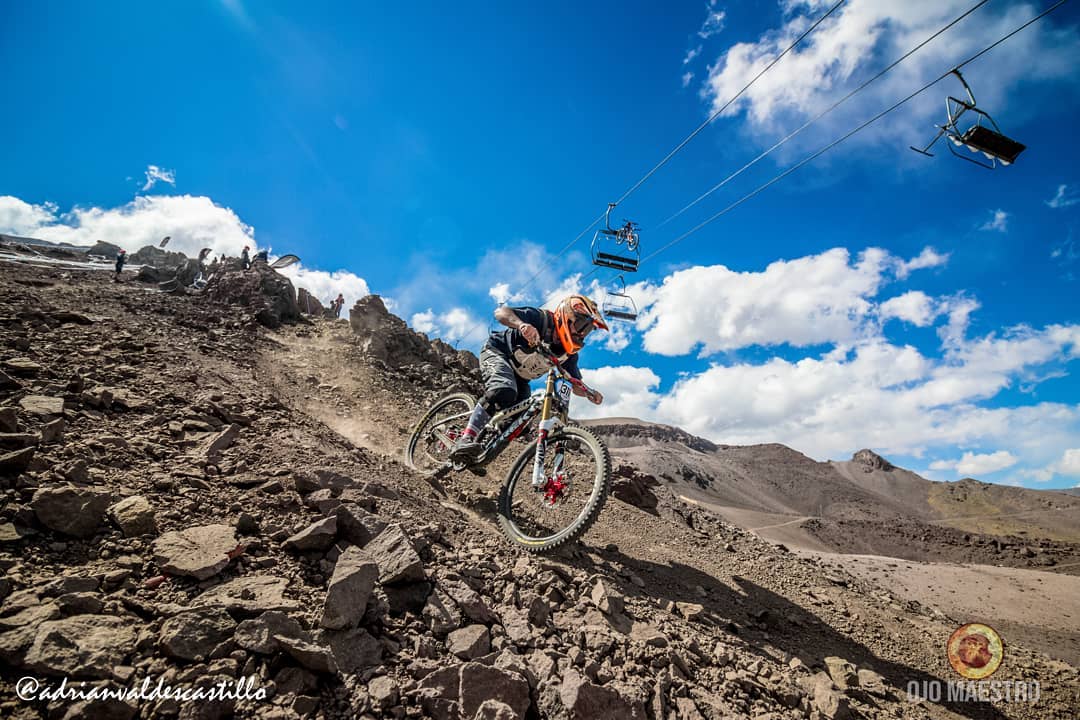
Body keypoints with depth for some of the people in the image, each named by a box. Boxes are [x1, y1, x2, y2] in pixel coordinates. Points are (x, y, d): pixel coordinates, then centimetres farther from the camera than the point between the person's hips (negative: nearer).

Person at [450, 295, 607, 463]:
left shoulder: (569, 354, -8)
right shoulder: (542, 318, -26)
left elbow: (576, 385, -2)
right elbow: (501, 312, -33)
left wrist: (590, 393, -26)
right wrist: (521, 325, -55)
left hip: (519, 376, 8)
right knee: (504, 391, -38)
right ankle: (465, 439, -37)